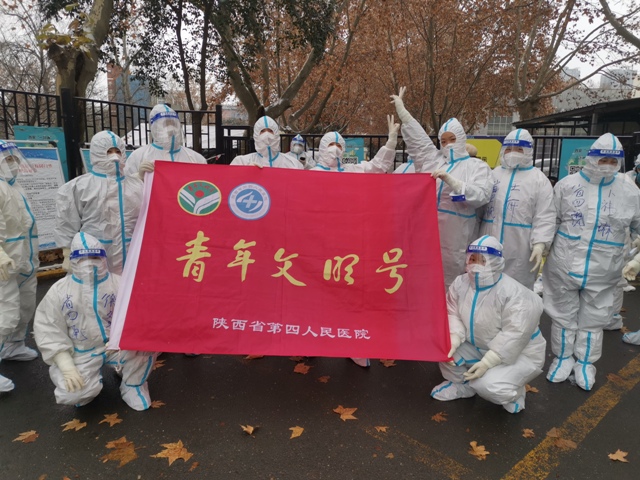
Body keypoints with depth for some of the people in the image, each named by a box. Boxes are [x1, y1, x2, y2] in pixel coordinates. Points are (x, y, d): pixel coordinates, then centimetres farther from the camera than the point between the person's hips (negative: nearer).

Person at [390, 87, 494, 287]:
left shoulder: (477, 166, 2)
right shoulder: (432, 159, 14)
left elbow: (481, 196, -13)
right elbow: (416, 136, 20)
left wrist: (449, 179, -22)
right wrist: (400, 107, 22)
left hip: (454, 238, -4)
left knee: (451, 284, 0)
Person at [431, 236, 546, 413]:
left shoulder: (514, 294, -30)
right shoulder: (460, 283, -11)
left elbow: (515, 335, -30)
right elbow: (452, 314, -9)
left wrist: (487, 362, -31)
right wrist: (454, 339, -28)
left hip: (518, 354, -6)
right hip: (478, 347, 6)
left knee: (487, 385, -29)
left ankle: (514, 393, 9)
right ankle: (460, 385, 11)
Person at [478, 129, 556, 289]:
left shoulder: (539, 180, 0)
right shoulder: (493, 174, 13)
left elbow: (545, 217, -7)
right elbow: (479, 207, 16)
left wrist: (539, 244, -19)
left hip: (520, 252, -4)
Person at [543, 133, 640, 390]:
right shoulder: (567, 184, -4)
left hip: (602, 270, 1)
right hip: (564, 264, -1)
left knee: (593, 318, 15)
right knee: (564, 314, 13)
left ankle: (585, 362, 33)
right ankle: (563, 357, 31)